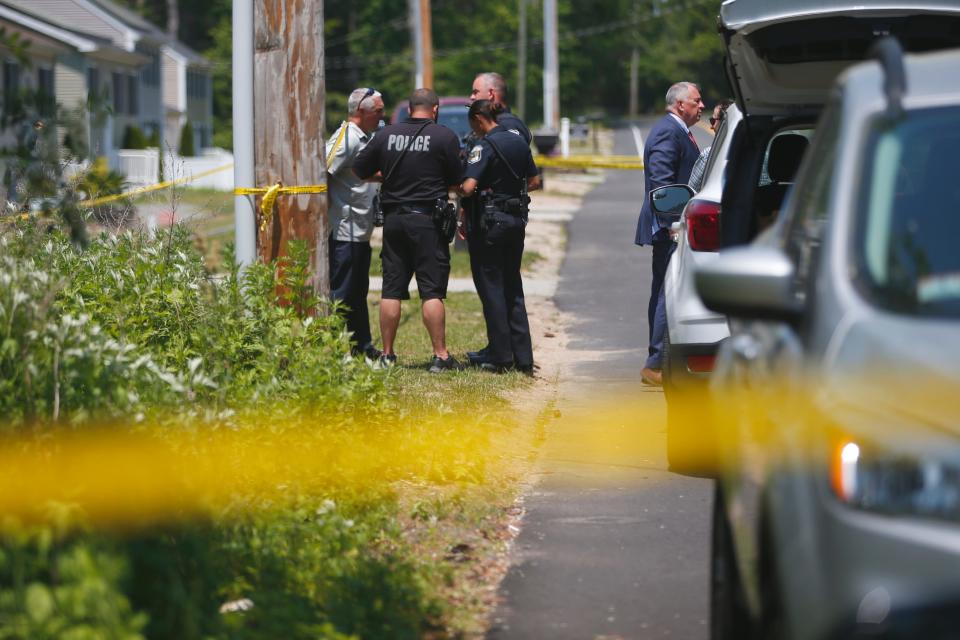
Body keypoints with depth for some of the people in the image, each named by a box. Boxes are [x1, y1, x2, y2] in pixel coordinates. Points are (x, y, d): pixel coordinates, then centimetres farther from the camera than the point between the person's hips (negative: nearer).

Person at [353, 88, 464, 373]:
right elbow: (457, 182, -2)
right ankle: (440, 355, -4)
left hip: (393, 218, 3)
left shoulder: (386, 135, 4)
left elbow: (360, 170, 10)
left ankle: (387, 355, 11)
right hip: (428, 219, -3)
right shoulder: (444, 137, -6)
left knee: (391, 290, 8)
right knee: (432, 291, -2)